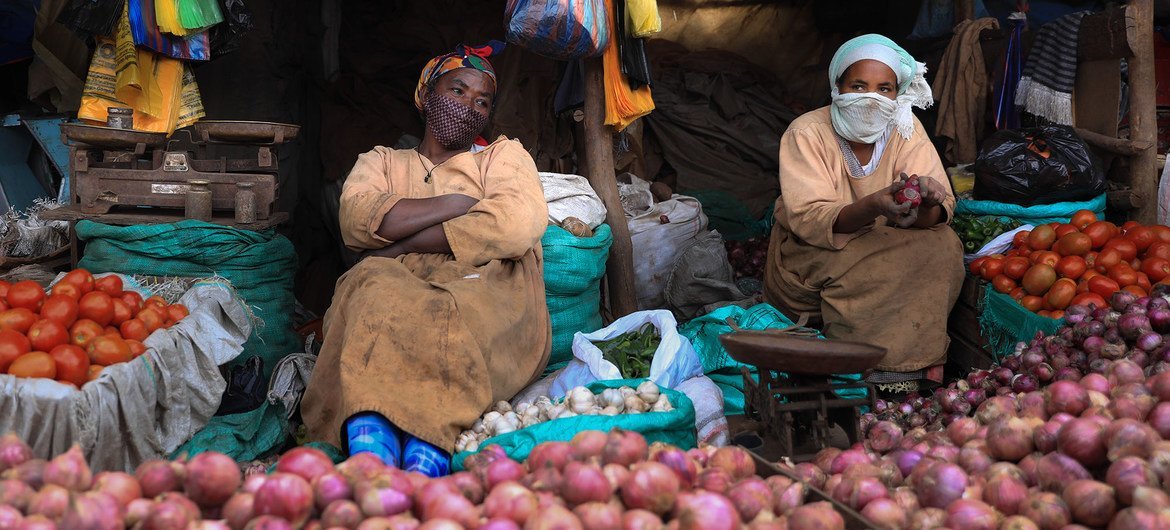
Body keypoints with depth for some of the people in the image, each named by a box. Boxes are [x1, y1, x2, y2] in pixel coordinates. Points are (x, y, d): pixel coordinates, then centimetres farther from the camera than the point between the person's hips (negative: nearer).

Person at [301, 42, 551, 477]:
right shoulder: (381, 162, 30)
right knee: (374, 284, -36)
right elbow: (357, 219, 3)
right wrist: (459, 204, 0)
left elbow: (516, 227, -1)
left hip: (489, 299, -1)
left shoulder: (505, 155, 25)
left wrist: (401, 244, -2)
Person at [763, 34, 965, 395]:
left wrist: (929, 203, -39)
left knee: (943, 244, -22)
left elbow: (937, 214, -14)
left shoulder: (905, 130, -5)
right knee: (866, 266, -33)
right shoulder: (807, 133, -15)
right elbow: (809, 220, -26)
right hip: (810, 260, -4)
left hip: (885, 251, 4)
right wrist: (872, 208, -45)